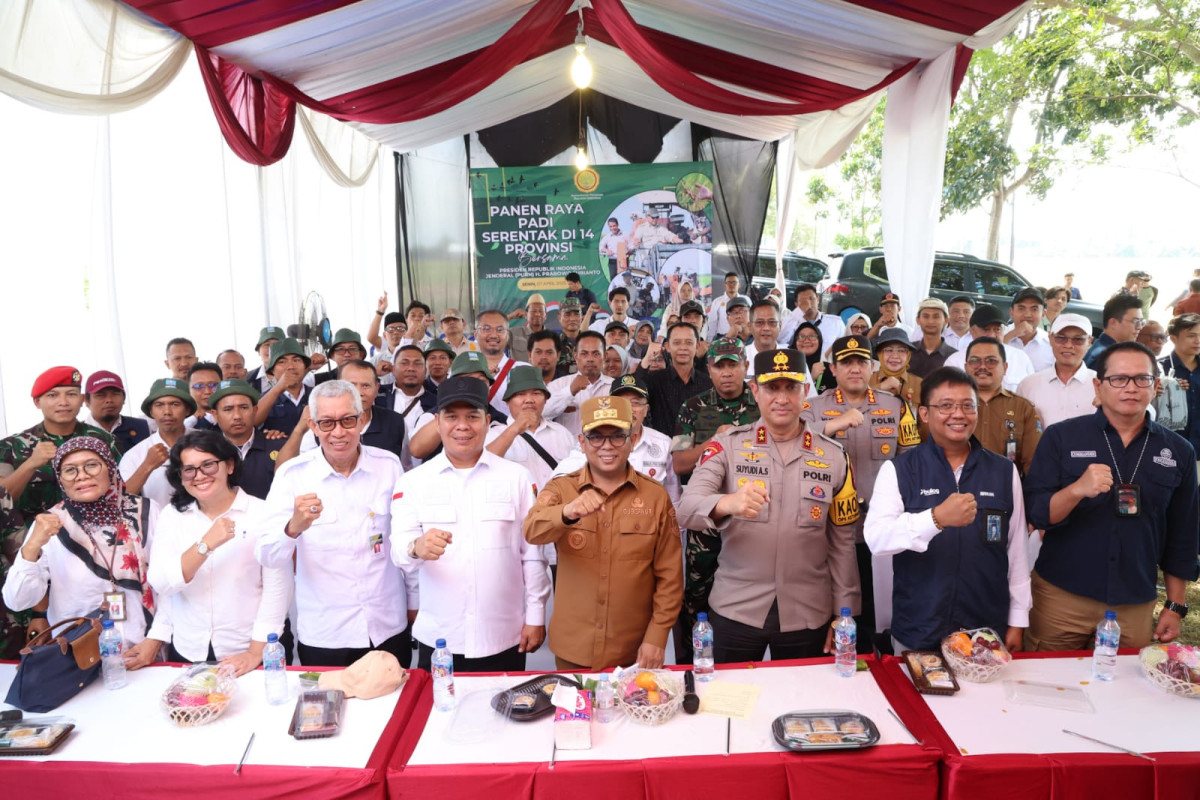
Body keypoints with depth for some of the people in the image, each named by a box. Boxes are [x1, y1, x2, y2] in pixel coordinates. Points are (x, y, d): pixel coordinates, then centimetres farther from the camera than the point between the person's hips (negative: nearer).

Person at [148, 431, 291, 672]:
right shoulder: (171, 516, 2)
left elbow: (277, 586, -13)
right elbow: (160, 584, -9)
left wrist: (256, 652, -15)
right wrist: (205, 545, -23)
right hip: (187, 652, 3)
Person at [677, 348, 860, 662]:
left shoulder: (833, 456, 1)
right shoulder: (727, 445, -5)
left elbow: (842, 542, 5)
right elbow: (687, 509, -18)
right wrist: (726, 503, -39)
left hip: (808, 615, 2)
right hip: (734, 610, -1)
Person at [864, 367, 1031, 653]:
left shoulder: (1004, 471, 3)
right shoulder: (898, 470, -6)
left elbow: (1016, 550, 7)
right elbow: (875, 537, -20)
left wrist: (1017, 621, 7)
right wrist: (937, 518, -34)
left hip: (988, 631, 2)